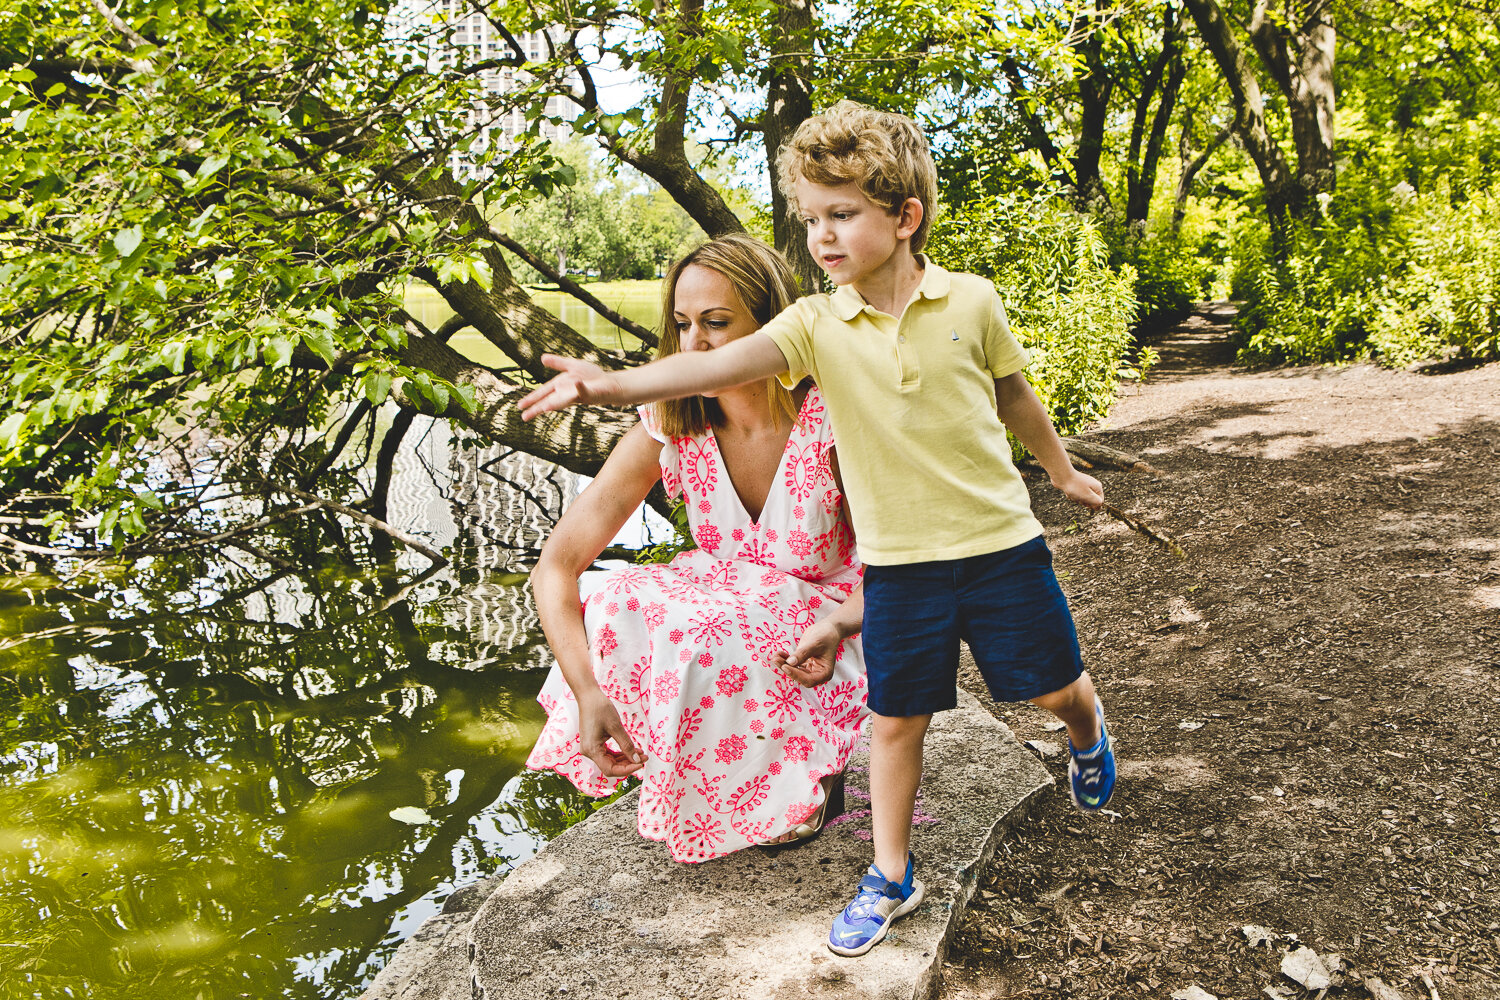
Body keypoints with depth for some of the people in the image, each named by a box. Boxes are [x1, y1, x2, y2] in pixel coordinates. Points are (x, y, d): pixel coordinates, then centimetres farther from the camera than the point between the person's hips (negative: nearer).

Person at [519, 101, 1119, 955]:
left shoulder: (972, 301, -8)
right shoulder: (816, 324, -9)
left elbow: (1014, 393, 9)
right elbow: (720, 364, -25)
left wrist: (1063, 470, 23)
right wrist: (614, 384, -41)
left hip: (999, 539, 0)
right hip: (897, 560, 0)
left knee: (1054, 685, 13)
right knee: (898, 718, 8)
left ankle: (1088, 730, 52)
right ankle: (892, 878, 27)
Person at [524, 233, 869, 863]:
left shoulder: (831, 423, -23)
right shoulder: (669, 429, -16)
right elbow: (556, 564, -19)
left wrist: (836, 628, -37)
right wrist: (587, 691, -34)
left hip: (823, 622, -2)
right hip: (723, 604, 3)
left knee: (708, 642, -32)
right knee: (617, 606, -27)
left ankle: (816, 775, -2)